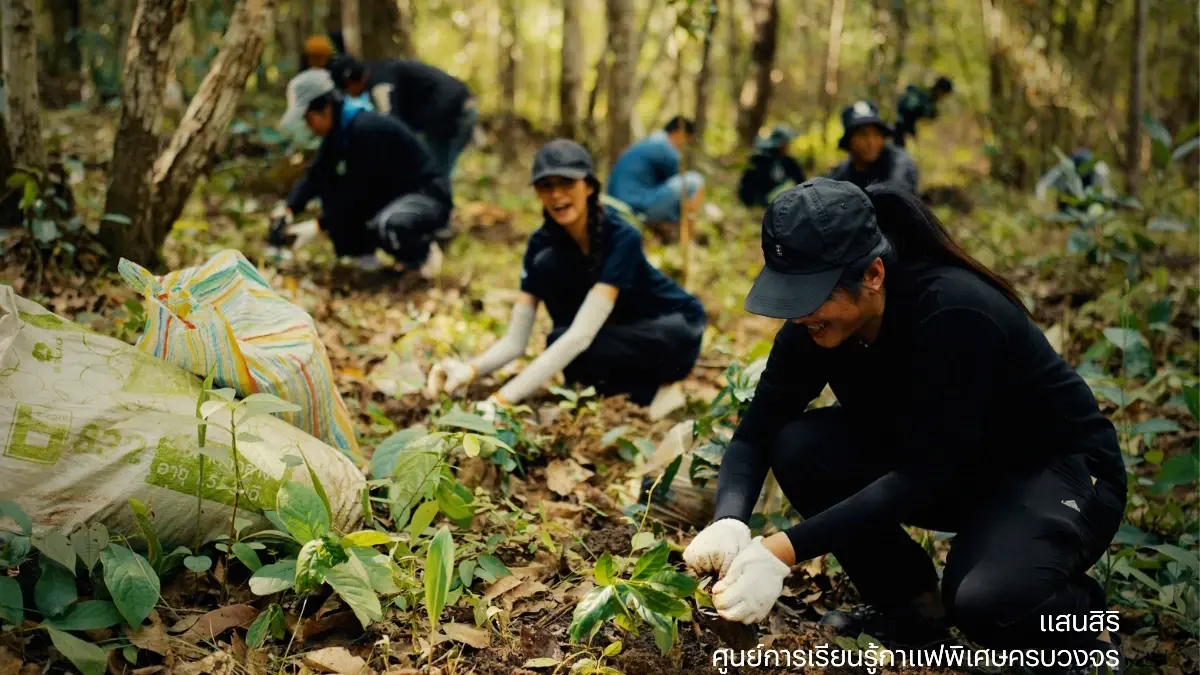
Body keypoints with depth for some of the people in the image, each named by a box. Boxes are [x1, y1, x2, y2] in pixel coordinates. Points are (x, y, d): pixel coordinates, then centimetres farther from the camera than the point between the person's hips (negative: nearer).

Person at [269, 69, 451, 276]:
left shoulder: (366, 130, -25)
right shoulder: (338, 133, 3)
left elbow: (359, 191, -24)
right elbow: (314, 176, 4)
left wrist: (320, 225, -19)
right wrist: (288, 210, -12)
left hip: (428, 197, -9)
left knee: (387, 227, -41)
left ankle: (422, 253, -6)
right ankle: (363, 251, 6)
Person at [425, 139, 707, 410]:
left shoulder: (622, 237, -30)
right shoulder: (542, 243, -13)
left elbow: (580, 335, -38)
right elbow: (516, 339, -15)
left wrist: (502, 400, -45)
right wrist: (471, 369, -38)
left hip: (674, 331, -6)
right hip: (616, 329, 6)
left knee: (570, 351, -33)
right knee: (547, 264, -21)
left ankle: (650, 388, -8)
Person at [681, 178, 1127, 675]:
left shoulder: (954, 314, -33)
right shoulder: (815, 325, -13)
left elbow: (924, 473, -35)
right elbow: (757, 431, -11)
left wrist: (783, 550, -40)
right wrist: (729, 522, -32)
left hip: (1062, 470, -6)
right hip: (959, 478, 7)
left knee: (985, 600, -37)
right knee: (800, 447, -18)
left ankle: (1083, 627, 0)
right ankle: (909, 607, 3)